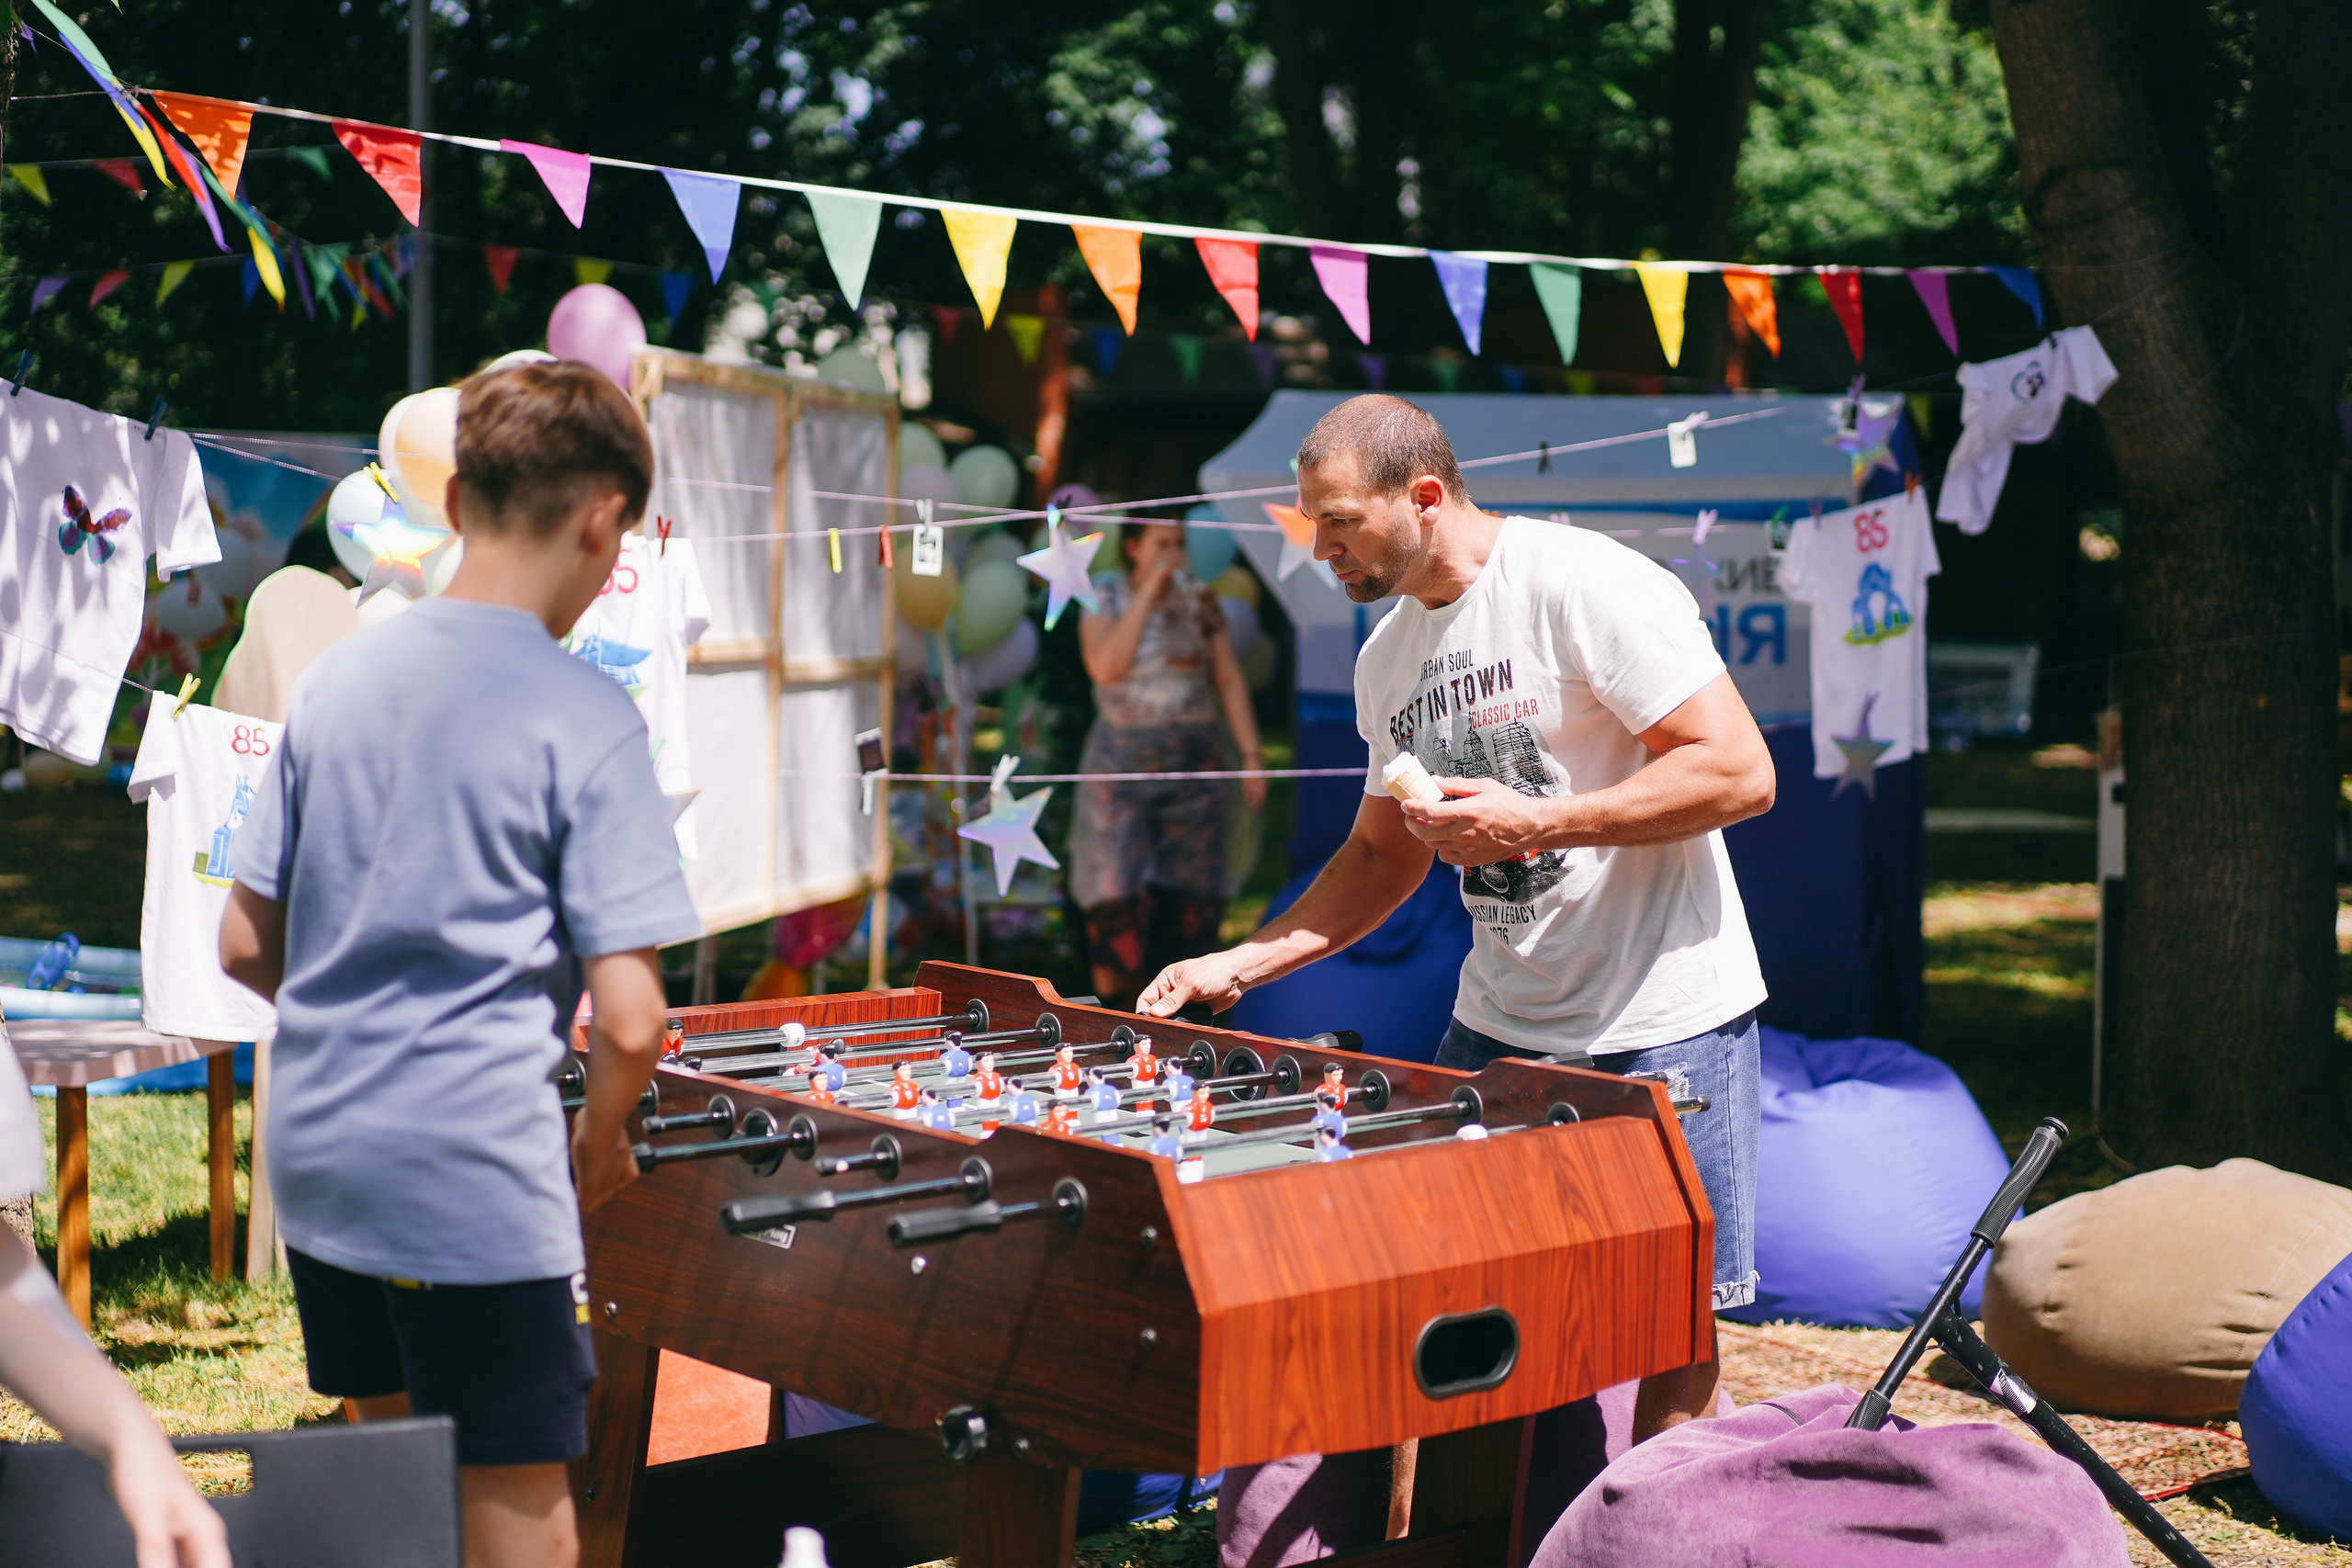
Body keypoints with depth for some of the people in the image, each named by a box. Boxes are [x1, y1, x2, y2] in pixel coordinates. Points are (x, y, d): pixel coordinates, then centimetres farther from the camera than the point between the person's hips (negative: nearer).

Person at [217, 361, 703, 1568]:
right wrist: (600, 1143, 4)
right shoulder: (586, 719, -12)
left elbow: (245, 945, 9)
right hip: (477, 1179, -6)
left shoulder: (335, 678, 4)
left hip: (316, 1151, 6)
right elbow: (626, 1018, -15)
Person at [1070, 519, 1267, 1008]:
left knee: (1190, 893, 1)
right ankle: (1111, 1012, 0)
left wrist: (1252, 755, -1)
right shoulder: (1105, 598, 0)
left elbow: (1230, 680, 7)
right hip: (1122, 760, -2)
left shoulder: (1198, 600, 5)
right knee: (1117, 893, -8)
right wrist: (1149, 591, -16)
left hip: (1194, 761, 2)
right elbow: (1106, 667, -18)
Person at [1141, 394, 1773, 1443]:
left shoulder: (1583, 582, -14)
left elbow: (1739, 772, -18)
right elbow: (1382, 854, 20)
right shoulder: (1385, 659, 10)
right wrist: (1241, 964, 9)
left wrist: (1531, 823, -21)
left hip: (1663, 1023, -7)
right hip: (1501, 1022, 7)